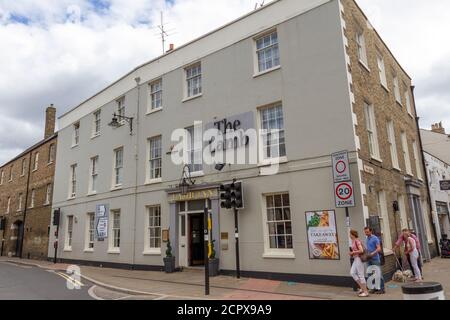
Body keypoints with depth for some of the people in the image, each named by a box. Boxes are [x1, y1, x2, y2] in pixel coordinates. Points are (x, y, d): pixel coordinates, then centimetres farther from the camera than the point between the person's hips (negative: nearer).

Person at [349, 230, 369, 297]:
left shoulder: (357, 241, -16)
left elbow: (361, 250, -24)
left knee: (360, 275, -3)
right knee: (352, 273, 7)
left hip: (359, 259, -9)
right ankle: (362, 287, 16)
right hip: (356, 259, 9)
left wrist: (353, 252, -14)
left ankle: (365, 292, 5)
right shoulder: (353, 241, 11)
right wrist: (352, 253, 11)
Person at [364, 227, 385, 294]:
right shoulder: (367, 239, 13)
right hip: (369, 259, 8)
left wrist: (372, 253, -29)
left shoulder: (375, 238, -10)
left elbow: (379, 248, -17)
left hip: (375, 259, -7)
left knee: (379, 273, -2)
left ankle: (382, 289, 4)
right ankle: (375, 288, 18)